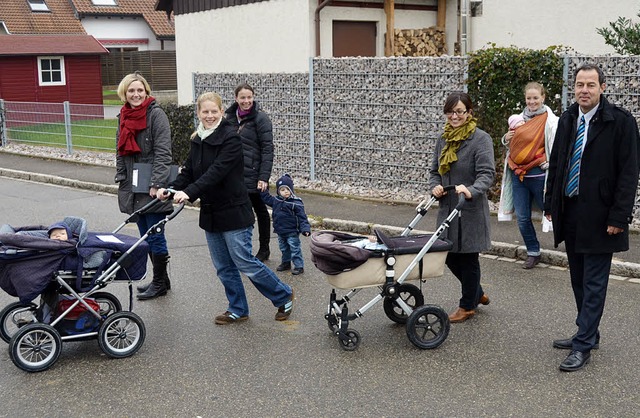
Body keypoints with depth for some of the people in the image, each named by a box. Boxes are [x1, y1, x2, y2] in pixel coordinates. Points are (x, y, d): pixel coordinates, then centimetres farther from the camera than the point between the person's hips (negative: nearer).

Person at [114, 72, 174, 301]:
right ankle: (161, 279, 24)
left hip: (152, 188, -7)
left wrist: (156, 184, -20)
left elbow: (163, 152, -15)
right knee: (145, 235, 13)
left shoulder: (156, 114, -9)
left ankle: (159, 283, 11)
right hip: (133, 187, 7)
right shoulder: (124, 116, 13)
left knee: (155, 236, -1)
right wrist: (120, 179, 13)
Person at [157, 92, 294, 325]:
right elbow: (189, 172, 8)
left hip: (233, 212, -7)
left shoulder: (230, 138, -14)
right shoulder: (198, 140, 10)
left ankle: (284, 296, 16)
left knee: (244, 262, -3)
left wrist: (189, 192, -36)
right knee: (223, 267, 11)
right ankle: (238, 310, 25)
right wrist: (171, 189, -11)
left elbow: (217, 171, -26)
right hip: (210, 213, 7)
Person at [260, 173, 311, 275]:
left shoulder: (296, 203, -16)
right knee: (284, 248, 21)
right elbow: (267, 198, 23)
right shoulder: (276, 200, 2)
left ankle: (299, 266, 9)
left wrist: (305, 229, -24)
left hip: (292, 233, -7)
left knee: (295, 249, 1)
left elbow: (302, 217, -16)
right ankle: (286, 263, 37)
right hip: (280, 232, 7)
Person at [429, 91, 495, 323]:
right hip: (447, 208, 7)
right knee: (450, 256, 13)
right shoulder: (443, 139, 9)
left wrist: (471, 191, -37)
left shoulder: (481, 138, -11)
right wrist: (435, 186, -6)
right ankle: (476, 293, 37)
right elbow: (434, 170, 15)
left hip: (471, 210, -6)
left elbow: (487, 173, -20)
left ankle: (467, 306, 23)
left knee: (468, 257, 5)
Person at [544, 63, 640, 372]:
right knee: (579, 280, 15)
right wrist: (550, 205, 12)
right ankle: (588, 334, 29)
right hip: (569, 213, 6)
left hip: (598, 215, -6)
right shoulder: (567, 120, 8)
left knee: (594, 283, 0)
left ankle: (583, 346, 6)